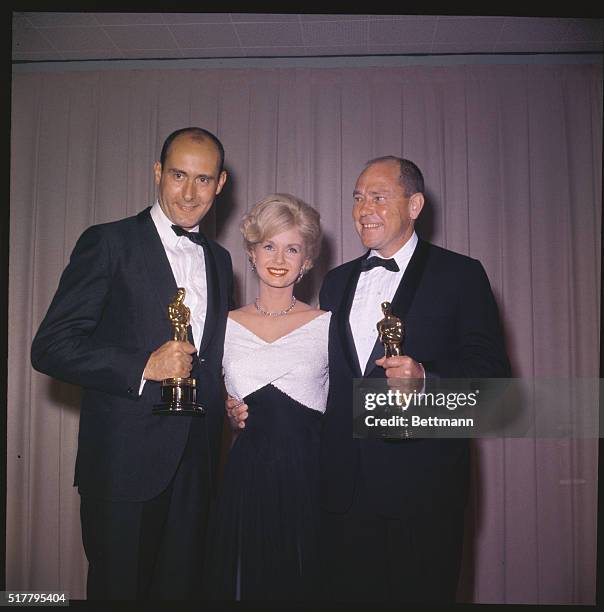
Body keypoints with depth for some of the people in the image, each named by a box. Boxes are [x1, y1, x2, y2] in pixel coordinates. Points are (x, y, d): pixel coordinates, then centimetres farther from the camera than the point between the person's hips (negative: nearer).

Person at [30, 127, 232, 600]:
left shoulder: (219, 260, 13)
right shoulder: (108, 243, -6)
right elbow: (51, 347, -12)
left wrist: (232, 401, 4)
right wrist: (143, 367, -21)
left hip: (195, 467, 6)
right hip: (125, 465, -5)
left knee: (182, 587, 15)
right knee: (119, 588, 7)